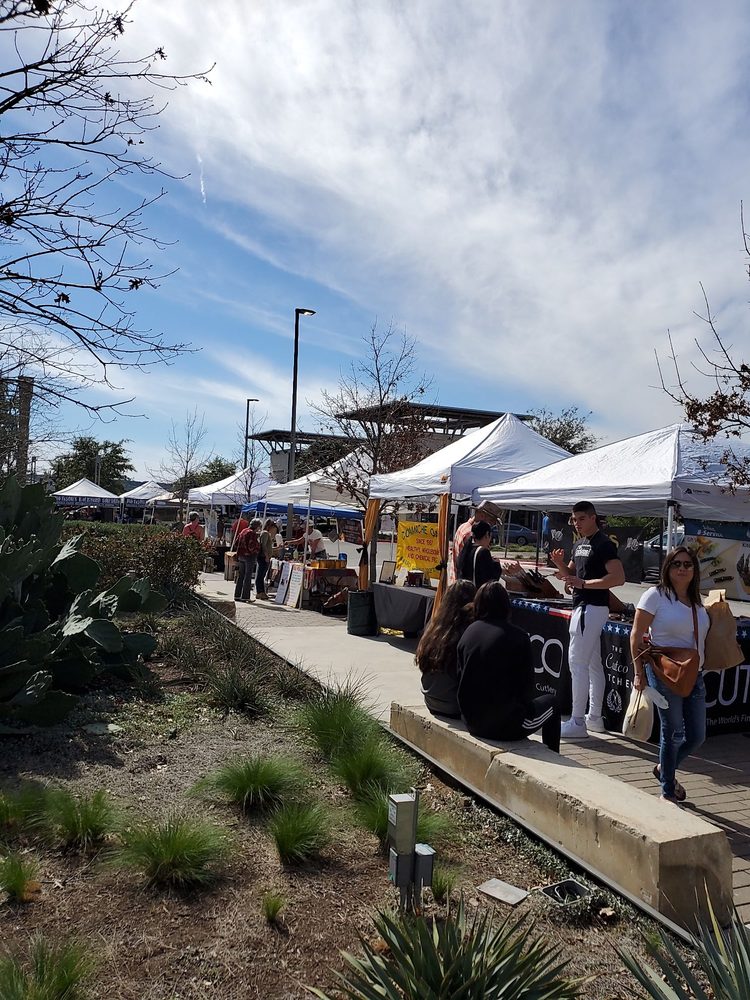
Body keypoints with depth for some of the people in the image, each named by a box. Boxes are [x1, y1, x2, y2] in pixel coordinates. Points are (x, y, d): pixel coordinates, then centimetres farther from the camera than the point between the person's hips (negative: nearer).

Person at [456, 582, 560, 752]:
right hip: (507, 726, -5)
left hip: (472, 722, 6)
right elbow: (527, 687, -7)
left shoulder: (468, 632, 0)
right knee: (550, 702, 20)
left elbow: (460, 677, 6)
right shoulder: (518, 637, -13)